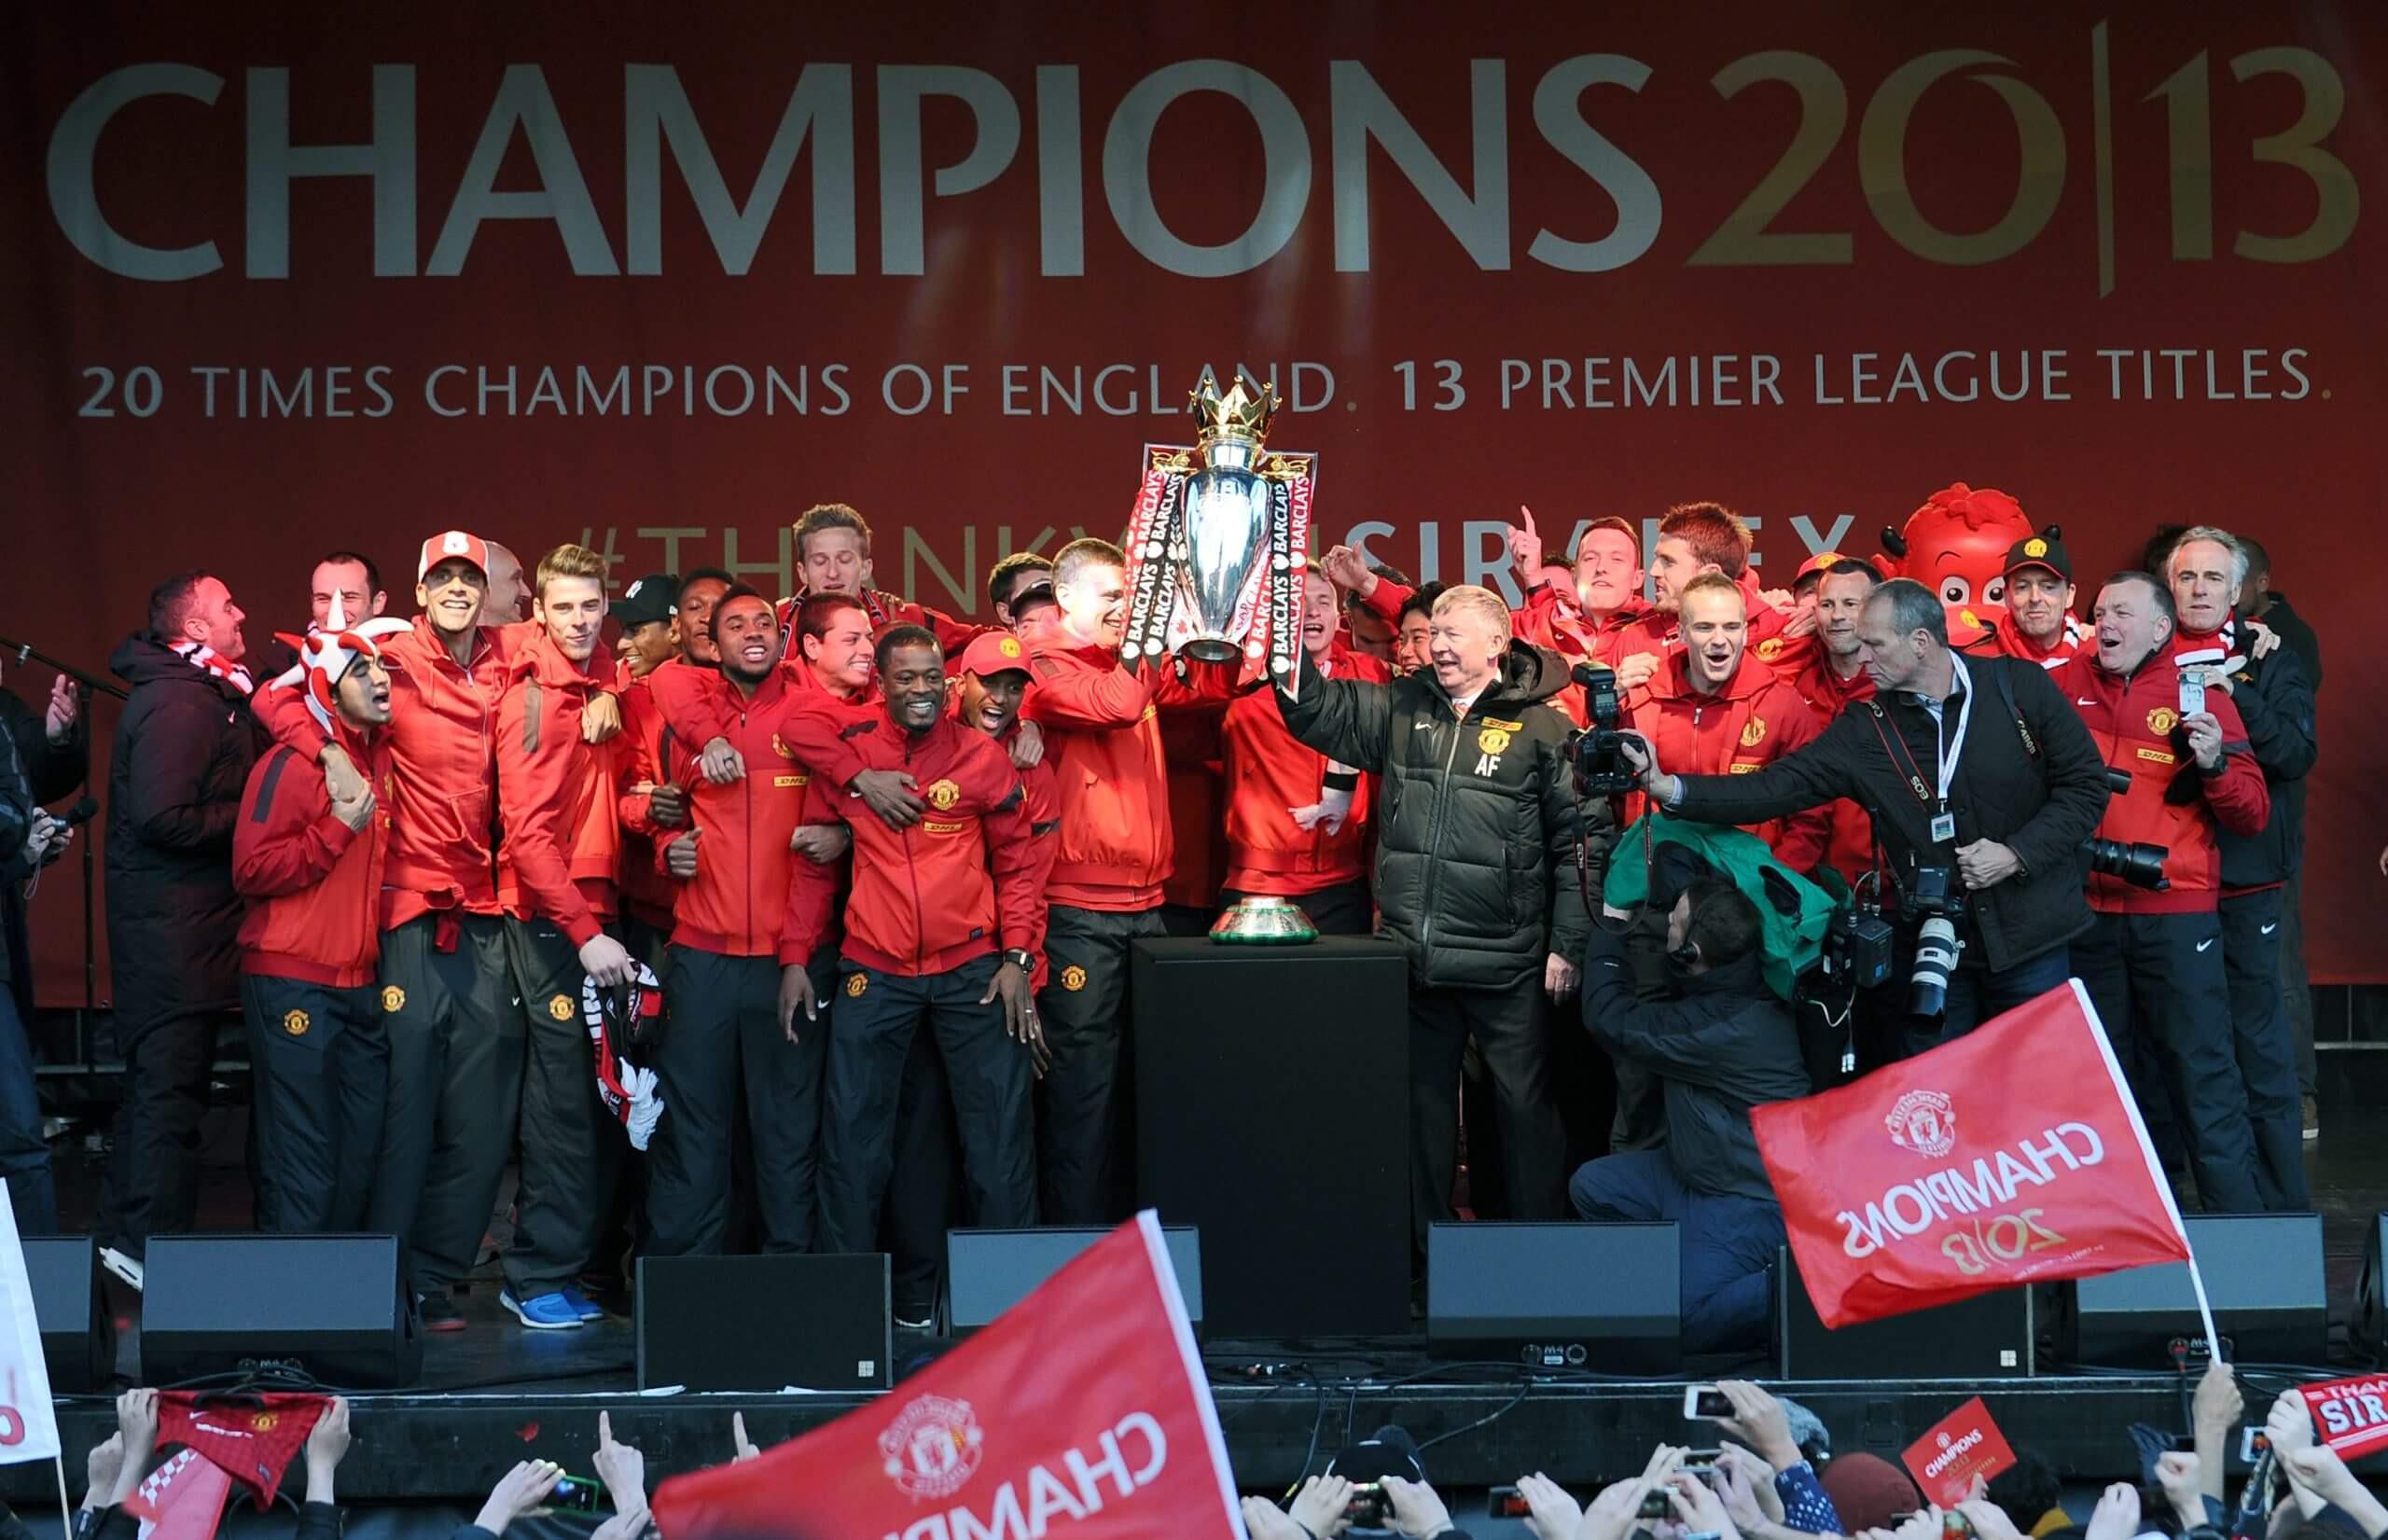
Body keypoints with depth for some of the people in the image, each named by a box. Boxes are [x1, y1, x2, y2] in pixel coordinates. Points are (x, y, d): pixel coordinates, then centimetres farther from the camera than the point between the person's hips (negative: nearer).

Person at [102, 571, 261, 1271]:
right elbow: (164, 819, -25)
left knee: (159, 1083, 16)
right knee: (169, 1089, -6)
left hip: (180, 927, 10)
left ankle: (132, 1237, 25)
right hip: (174, 929, -10)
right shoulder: (177, 703, -18)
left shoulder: (207, 694, 14)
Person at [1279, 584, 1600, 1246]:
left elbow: (1583, 835, -4)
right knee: (1423, 1103, 13)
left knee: (1525, 1103, 3)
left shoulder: (1542, 727, -3)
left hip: (1505, 964, -4)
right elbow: (1318, 712, 10)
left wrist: (1566, 943, -7)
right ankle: (1428, 1251, 24)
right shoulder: (1400, 708, 9)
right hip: (1415, 958, 4)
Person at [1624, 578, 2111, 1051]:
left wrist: (2018, 854, -15)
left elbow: (2086, 784, -3)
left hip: (2030, 937, -1)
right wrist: (1670, 789, -18)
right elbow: (1774, 788, -6)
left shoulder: (2020, 687, -6)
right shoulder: (1865, 730, -2)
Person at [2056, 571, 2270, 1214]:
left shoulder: (2202, 699, 0)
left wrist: (2214, 763, -19)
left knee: (2203, 1071, -4)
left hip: (2176, 913, -3)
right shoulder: (2065, 687, 6)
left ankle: (2240, 1221, 3)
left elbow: (2252, 815, -3)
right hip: (2089, 913, 3)